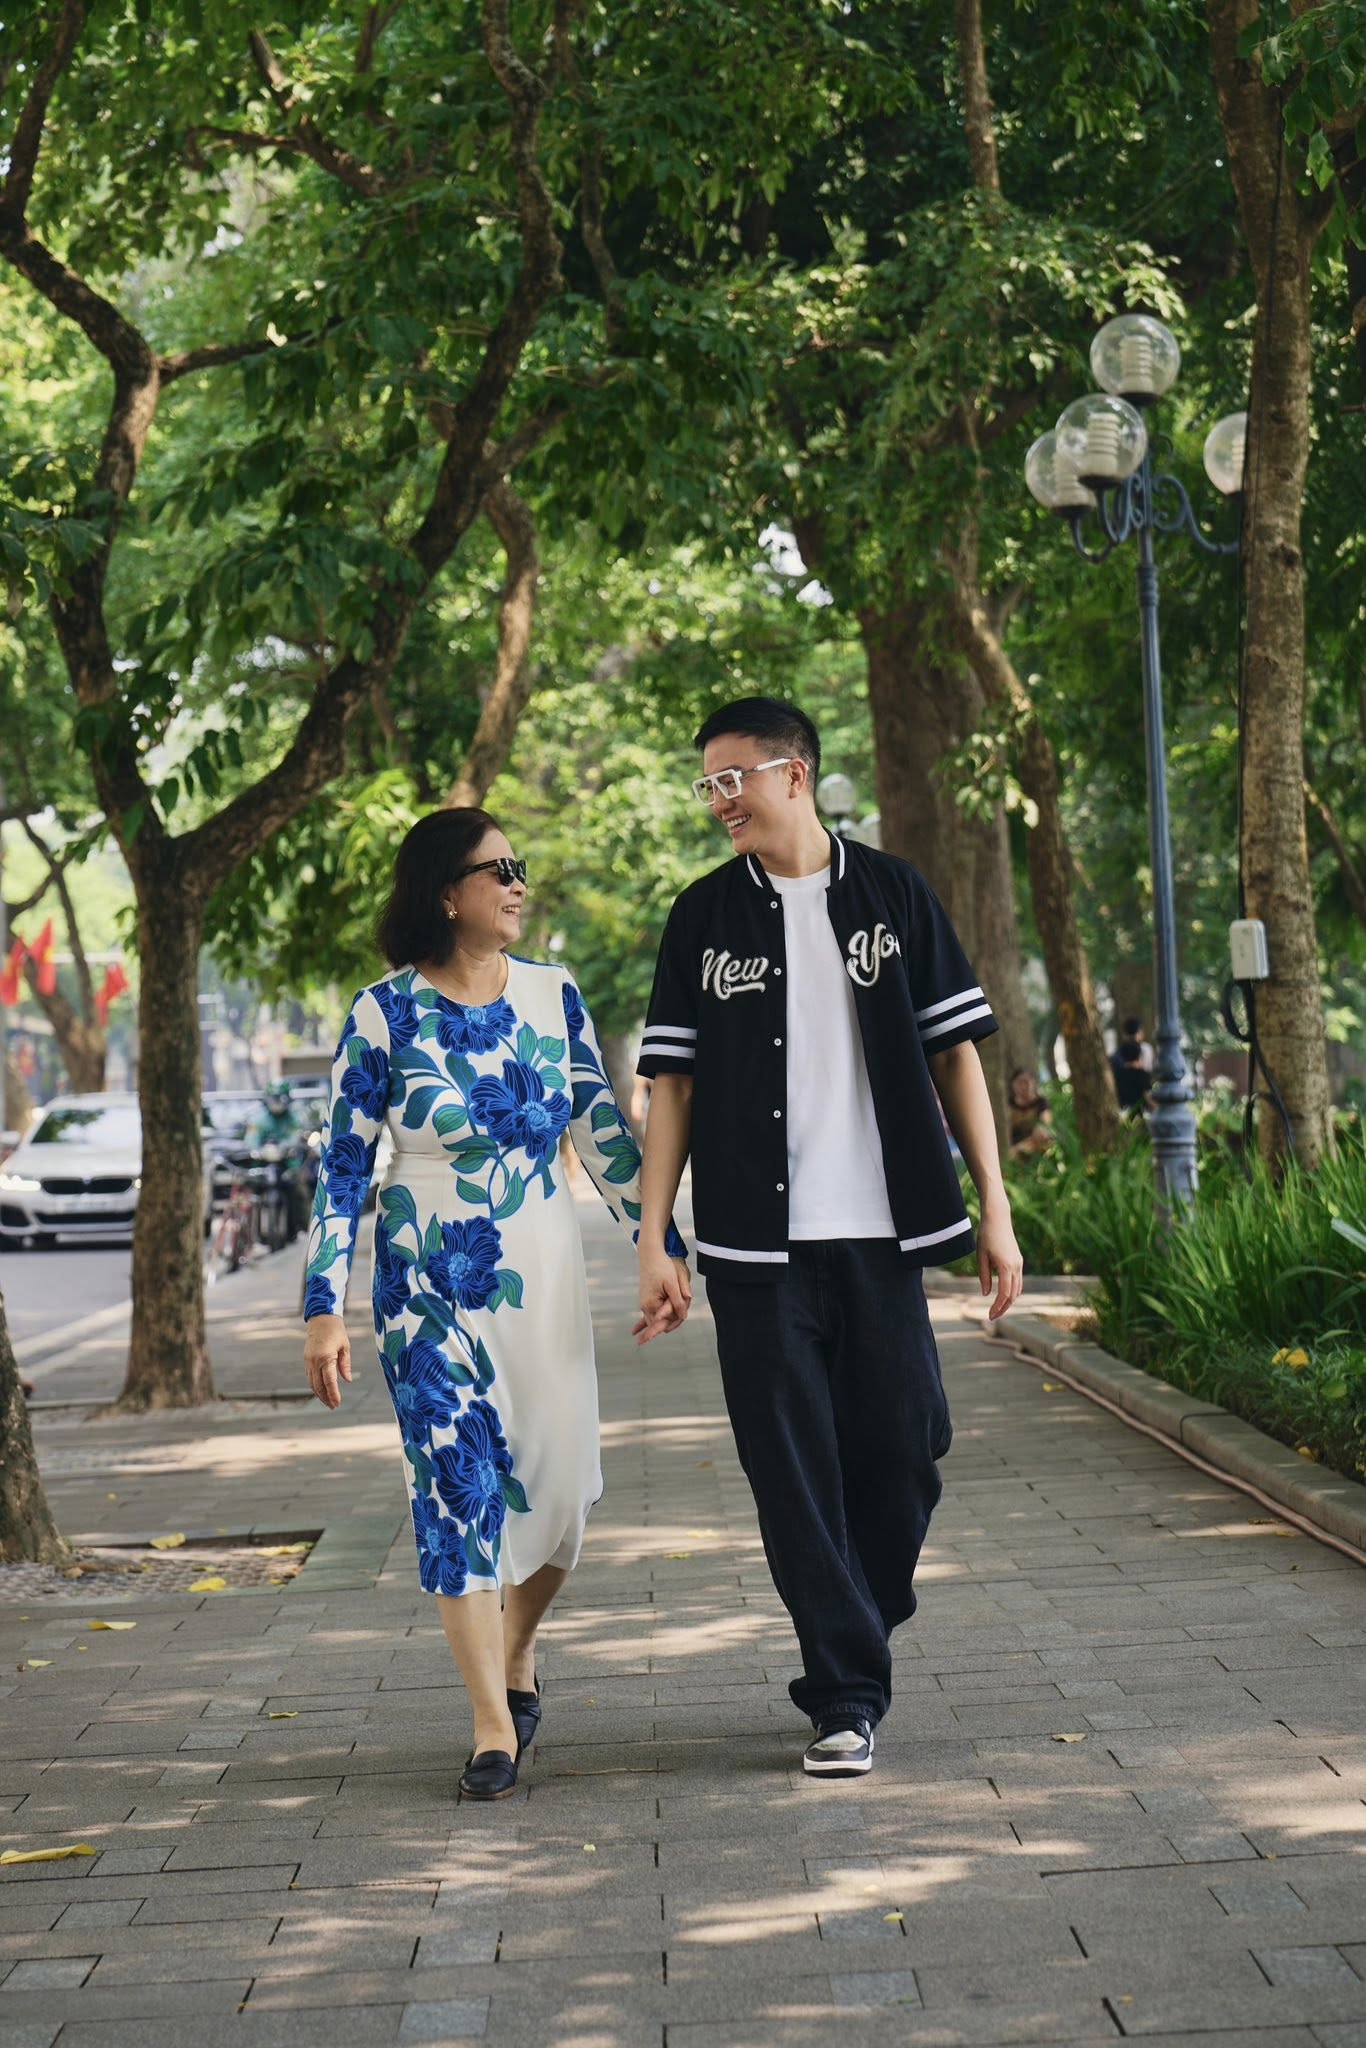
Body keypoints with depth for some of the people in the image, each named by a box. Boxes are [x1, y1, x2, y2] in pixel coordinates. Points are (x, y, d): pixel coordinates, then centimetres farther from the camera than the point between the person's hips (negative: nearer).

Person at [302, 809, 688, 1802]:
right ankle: (493, 1725, -3)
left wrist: (666, 1249, 6)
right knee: (457, 1484, -8)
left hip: (545, 1278, 3)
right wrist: (325, 1306, -7)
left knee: (558, 1486, 4)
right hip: (430, 1284, -3)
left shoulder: (554, 996, 2)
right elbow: (343, 1167, -3)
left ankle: (517, 1652, 32)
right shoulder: (384, 1014, -7)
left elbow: (605, 1133, 9)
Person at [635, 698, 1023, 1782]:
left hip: (880, 1232, 0)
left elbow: (956, 1052, 6)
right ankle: (847, 1696, 4)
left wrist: (995, 1210, 1)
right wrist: (653, 1236, 0)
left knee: (903, 1449, -1)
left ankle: (856, 1640, 23)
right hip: (758, 1244, 0)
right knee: (794, 1470, -3)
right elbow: (675, 1083, 7)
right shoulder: (705, 917, 7)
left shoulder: (892, 892, 5)